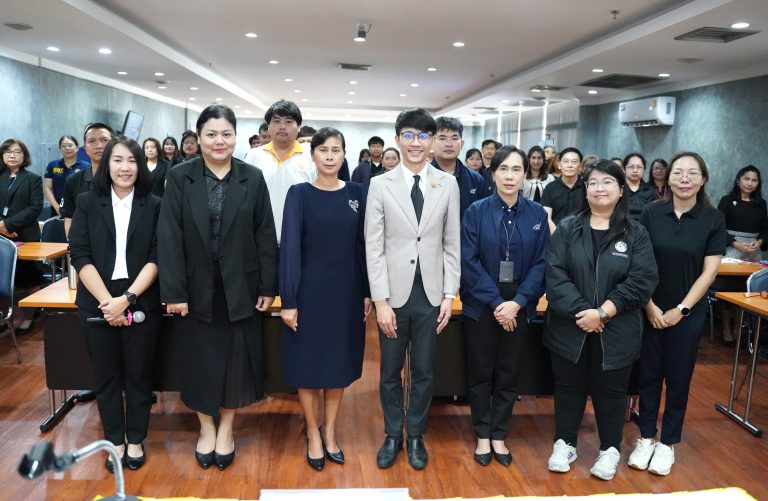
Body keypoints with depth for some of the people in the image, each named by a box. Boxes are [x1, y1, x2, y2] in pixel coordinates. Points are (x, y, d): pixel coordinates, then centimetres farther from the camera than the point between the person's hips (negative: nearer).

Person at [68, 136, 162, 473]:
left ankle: (135, 440, 25)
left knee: (138, 374, 8)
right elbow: (80, 256, -3)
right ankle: (114, 441, 26)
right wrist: (106, 300, -14)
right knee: (107, 376, 11)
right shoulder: (87, 203, 3)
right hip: (97, 303, 1)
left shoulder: (154, 206, 1)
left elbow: (157, 258, -4)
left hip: (141, 302, -1)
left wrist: (127, 298, -15)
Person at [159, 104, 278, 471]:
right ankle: (206, 428, 32)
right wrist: (173, 291, -11)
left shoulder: (252, 178, -1)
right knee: (200, 360, 11)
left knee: (235, 358, 10)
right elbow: (169, 237, -6)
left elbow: (265, 235, 0)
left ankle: (226, 428, 31)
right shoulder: (180, 177, -3)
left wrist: (268, 286, -3)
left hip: (241, 288, 1)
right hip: (197, 288, 0)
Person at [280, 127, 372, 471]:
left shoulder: (355, 193, 4)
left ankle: (330, 431, 30)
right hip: (310, 291, -2)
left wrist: (368, 292, 3)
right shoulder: (299, 193, -5)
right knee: (309, 364, 8)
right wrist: (288, 300, -12)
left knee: (340, 362, 12)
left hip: (347, 291, 3)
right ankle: (313, 434, 27)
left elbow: (361, 245, 6)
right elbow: (290, 248, -8)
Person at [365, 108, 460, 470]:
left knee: (424, 372, 13)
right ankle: (393, 435, 32)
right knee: (390, 372, 13)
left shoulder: (448, 184, 2)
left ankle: (416, 436, 32)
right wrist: (381, 301, -9)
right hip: (394, 294, -1)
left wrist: (449, 295, -1)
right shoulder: (380, 184, -2)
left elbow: (452, 244, 3)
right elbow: (373, 247, -5)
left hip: (430, 294, 1)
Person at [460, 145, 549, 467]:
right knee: (480, 372, 8)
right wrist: (496, 301, -15)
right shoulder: (476, 211, -5)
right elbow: (469, 262, -9)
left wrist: (517, 302, -12)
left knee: (509, 373, 10)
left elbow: (541, 263, -2)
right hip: (481, 305, -1)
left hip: (519, 306, 2)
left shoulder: (537, 214, 1)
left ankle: (498, 436, 26)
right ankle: (482, 436, 24)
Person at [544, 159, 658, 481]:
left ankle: (610, 449, 33)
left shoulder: (636, 233, 0)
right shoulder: (567, 228, 0)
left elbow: (642, 281, -8)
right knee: (568, 387, 13)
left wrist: (603, 312, -17)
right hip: (570, 328, 1)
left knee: (611, 390, 13)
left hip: (616, 331, 0)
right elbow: (555, 275, -8)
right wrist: (580, 311, -18)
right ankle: (564, 443, 31)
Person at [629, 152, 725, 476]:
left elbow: (709, 271, -5)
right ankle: (646, 437, 24)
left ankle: (668, 443, 24)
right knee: (648, 374, 9)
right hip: (650, 311, 1)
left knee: (678, 377, 9)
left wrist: (681, 309, -10)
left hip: (688, 313, 0)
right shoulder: (651, 214, -3)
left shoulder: (713, 219, -4)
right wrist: (650, 306, -9)